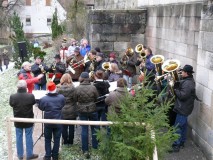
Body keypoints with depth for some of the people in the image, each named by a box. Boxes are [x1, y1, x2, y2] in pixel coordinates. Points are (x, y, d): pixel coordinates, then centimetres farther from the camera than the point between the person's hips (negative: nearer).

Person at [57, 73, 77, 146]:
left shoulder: (59, 88, -12)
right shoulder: (73, 88, -14)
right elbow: (75, 98, -6)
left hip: (62, 111, 0)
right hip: (72, 111, 0)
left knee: (64, 127, 12)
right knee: (71, 126, 12)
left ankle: (65, 141, 19)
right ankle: (70, 141, 20)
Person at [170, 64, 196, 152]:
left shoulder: (188, 83, -25)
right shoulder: (188, 80, 8)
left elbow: (182, 95, -29)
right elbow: (180, 87, 10)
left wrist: (175, 89, -17)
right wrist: (176, 85, -8)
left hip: (183, 109, -11)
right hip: (184, 108, 11)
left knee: (178, 127, -4)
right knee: (183, 125, 20)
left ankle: (176, 145, 2)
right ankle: (182, 141, 33)